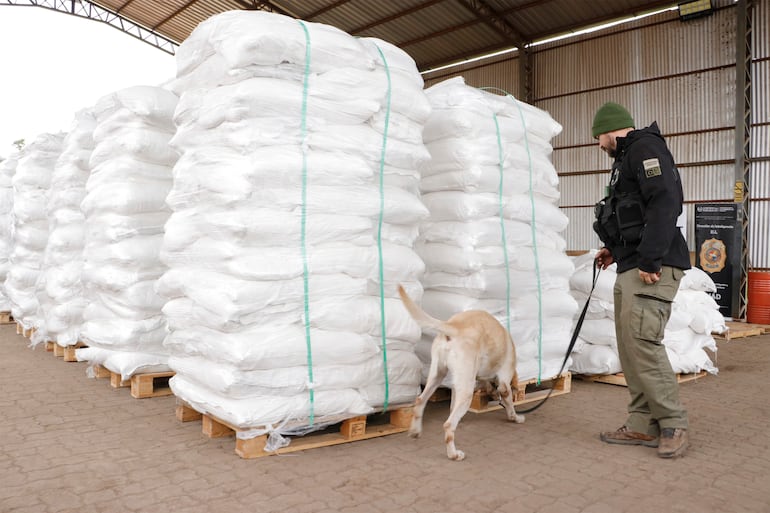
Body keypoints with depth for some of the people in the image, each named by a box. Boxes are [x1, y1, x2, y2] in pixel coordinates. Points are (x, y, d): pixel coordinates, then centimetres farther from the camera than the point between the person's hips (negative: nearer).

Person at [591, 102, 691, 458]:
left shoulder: (645, 146, -7)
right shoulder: (627, 158, 24)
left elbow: (665, 202, -20)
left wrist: (650, 259, -23)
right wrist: (616, 250, 22)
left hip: (652, 268, -10)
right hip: (630, 268, 10)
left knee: (642, 342, -12)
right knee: (629, 346, 8)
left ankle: (673, 424, 2)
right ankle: (642, 426, 14)